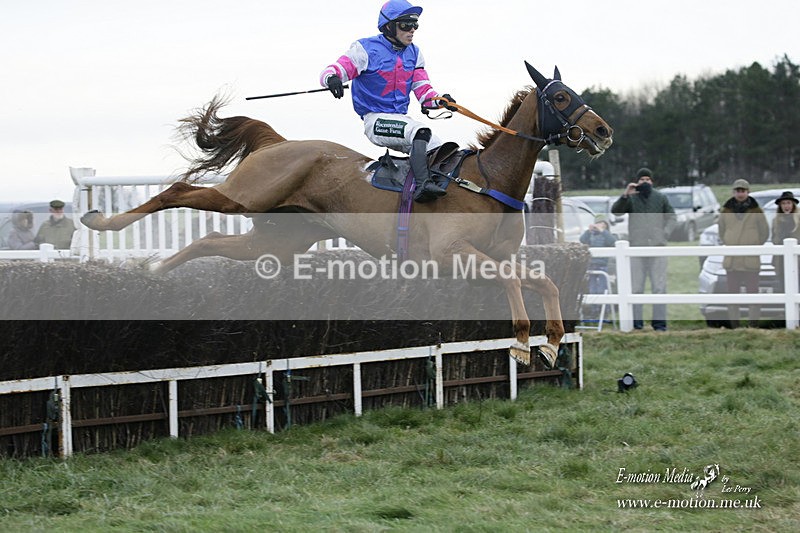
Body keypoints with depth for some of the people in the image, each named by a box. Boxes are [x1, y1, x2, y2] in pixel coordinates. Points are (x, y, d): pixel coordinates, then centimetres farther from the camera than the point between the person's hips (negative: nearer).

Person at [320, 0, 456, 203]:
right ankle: (422, 184, -43)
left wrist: (440, 100, -11)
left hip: (400, 119, 8)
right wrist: (332, 78, -38)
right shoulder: (367, 49, -7)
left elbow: (423, 91, 11)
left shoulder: (413, 53, 12)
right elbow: (334, 70, -13)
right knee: (421, 132, -32)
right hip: (375, 120, -8)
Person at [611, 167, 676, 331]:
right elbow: (615, 211, -9)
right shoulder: (631, 199, 5)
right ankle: (637, 321, 0)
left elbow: (671, 218, 16)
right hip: (637, 247, -1)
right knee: (636, 287, -3)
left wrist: (664, 234, 0)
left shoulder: (660, 198, 11)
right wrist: (625, 195, -24)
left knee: (659, 287, -2)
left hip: (657, 247, 1)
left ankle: (659, 321, -1)